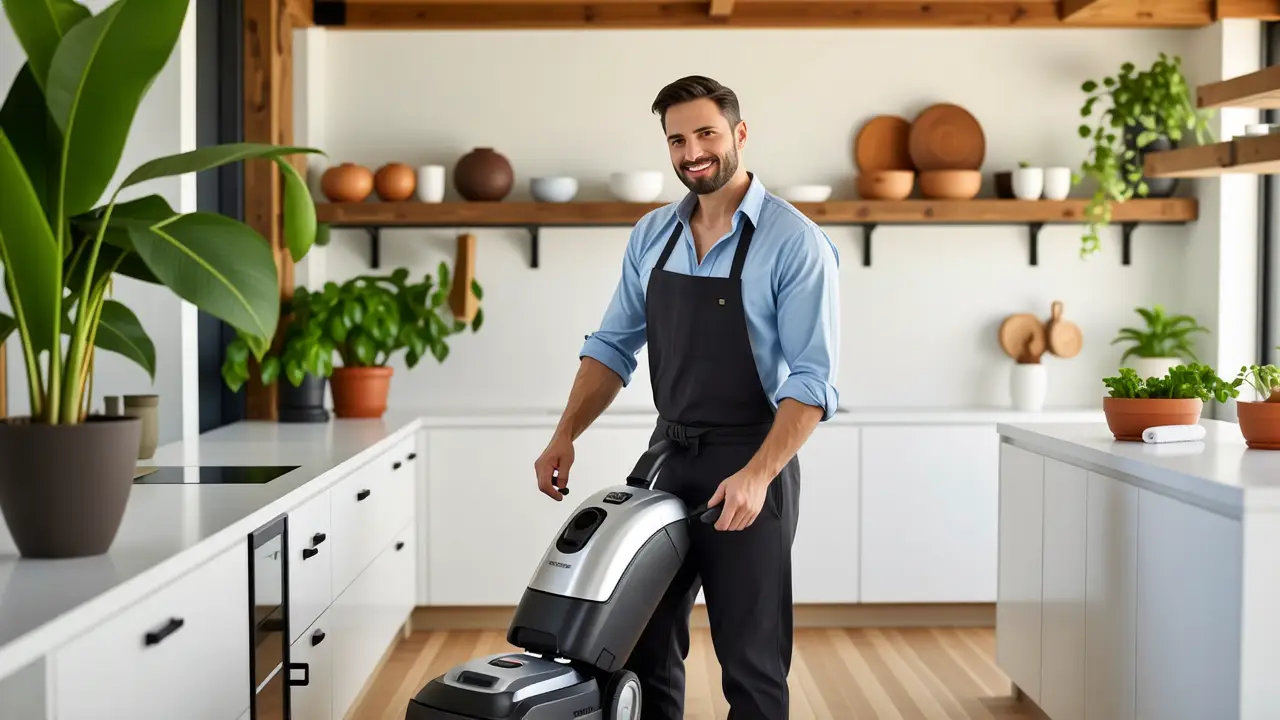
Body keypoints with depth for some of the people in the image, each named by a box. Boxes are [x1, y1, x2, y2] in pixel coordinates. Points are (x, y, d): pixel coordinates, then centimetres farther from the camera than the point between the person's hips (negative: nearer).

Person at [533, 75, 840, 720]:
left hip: (748, 471, -6)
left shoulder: (793, 242, -14)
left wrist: (756, 476, -27)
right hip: (667, 460, 6)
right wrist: (565, 437, 1)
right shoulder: (651, 235, 6)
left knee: (750, 659, 4)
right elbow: (613, 346, 12)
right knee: (643, 645, 14)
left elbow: (812, 380, -18)